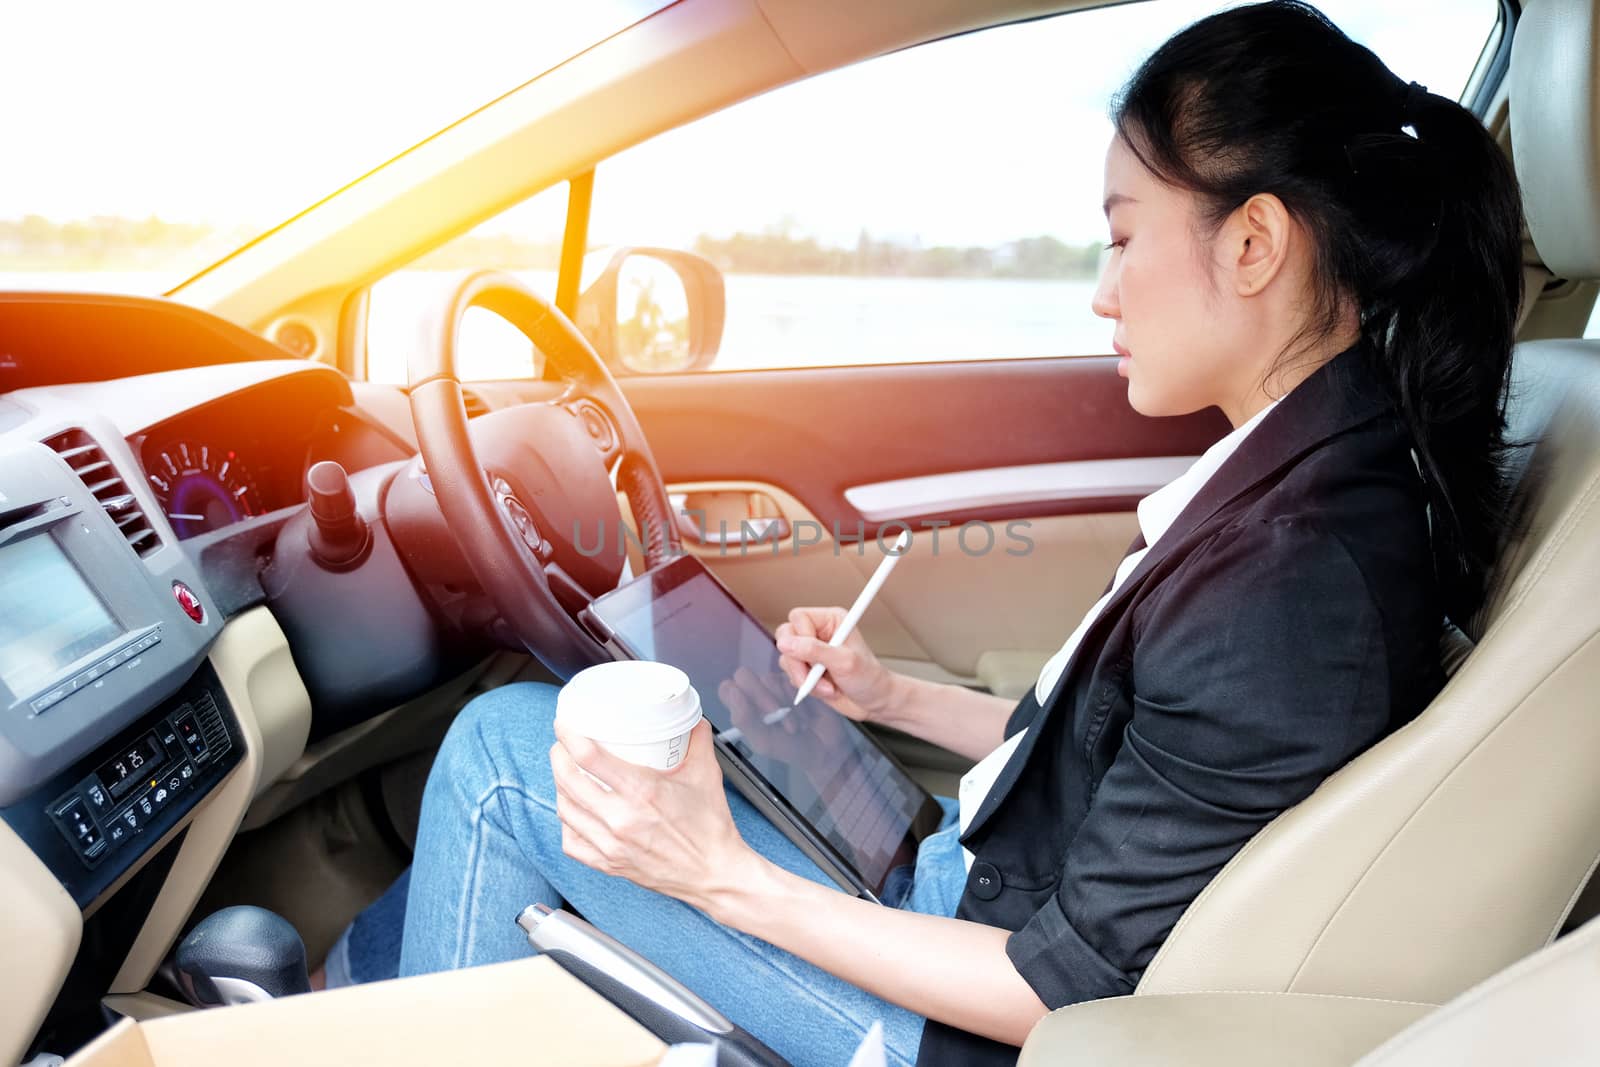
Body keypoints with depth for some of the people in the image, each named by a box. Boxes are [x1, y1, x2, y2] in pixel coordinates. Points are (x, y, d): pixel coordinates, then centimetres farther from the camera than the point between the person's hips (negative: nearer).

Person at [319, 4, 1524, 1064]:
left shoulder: (1290, 591, -31)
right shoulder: (1339, 474, -2)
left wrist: (725, 878, -22)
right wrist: (895, 697, 6)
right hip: (977, 878, 8)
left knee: (507, 745, -6)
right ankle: (357, 964, 35)